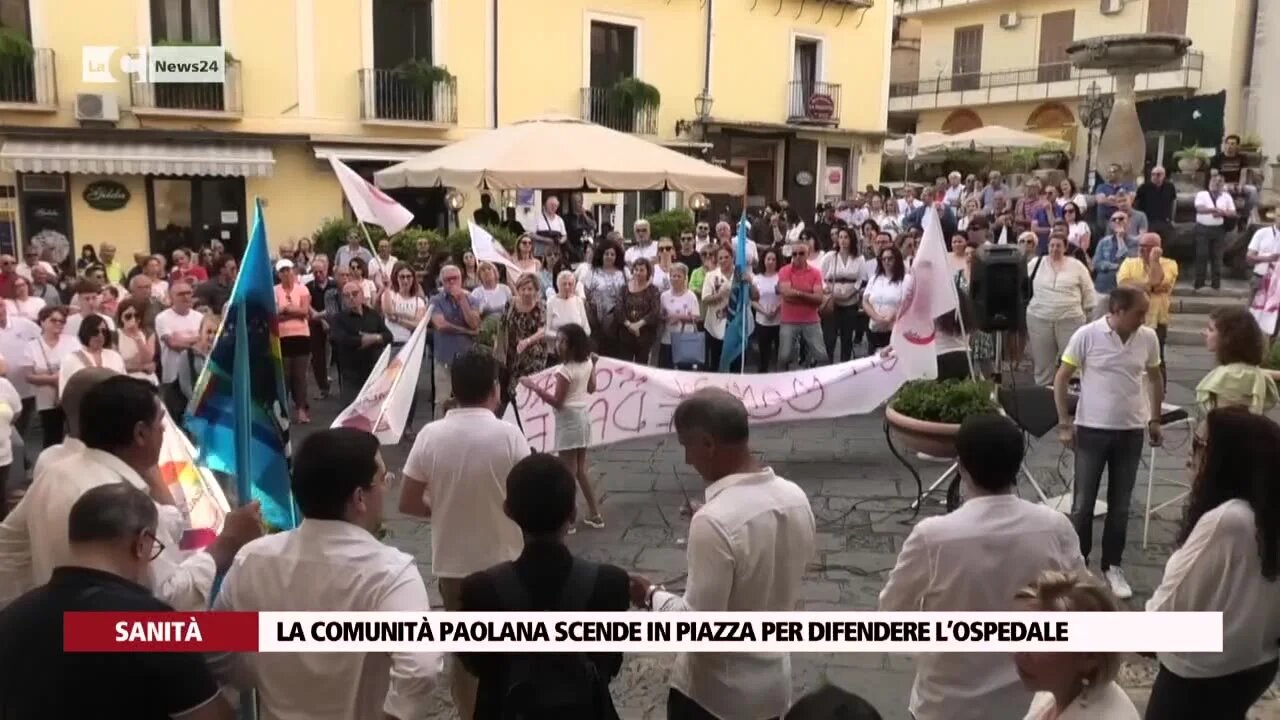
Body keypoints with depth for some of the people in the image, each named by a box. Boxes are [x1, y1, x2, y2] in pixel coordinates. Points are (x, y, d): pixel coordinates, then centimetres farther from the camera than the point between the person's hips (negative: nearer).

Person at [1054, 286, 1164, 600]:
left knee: (1120, 505, 11)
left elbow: (1155, 377, 15)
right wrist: (1064, 423, -7)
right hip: (1091, 430, -3)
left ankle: (1112, 566, 25)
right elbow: (1061, 378, -5)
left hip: (1131, 432, 3)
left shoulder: (1148, 338, -2)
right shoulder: (1087, 335, -12)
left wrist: (1155, 419, 15)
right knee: (1083, 503, 5)